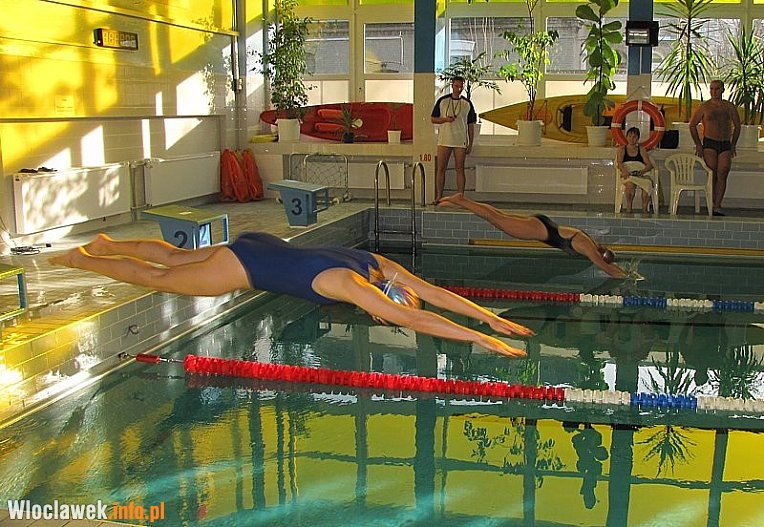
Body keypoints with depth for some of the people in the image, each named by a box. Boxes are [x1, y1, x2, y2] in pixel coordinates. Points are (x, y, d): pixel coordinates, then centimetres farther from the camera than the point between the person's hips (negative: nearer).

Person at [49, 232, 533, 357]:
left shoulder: (381, 267, -10)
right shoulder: (348, 284, -33)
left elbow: (434, 292, -6)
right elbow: (413, 319, -40)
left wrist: (493, 318, -11)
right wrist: (481, 340, -41)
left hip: (264, 246, 8)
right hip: (243, 268, -8)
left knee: (174, 257, 27)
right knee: (156, 278, 12)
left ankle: (109, 244, 45)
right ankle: (79, 260, 30)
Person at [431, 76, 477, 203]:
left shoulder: (467, 104, 6)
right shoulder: (442, 101, 5)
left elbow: (471, 125, 8)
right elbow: (433, 119, 8)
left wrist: (470, 144, 3)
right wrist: (445, 119, -11)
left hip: (460, 141, 0)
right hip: (444, 140, 0)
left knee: (460, 169, 0)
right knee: (441, 168, -1)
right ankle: (439, 196, 4)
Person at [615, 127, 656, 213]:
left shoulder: (641, 149, 20)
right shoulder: (622, 149, 17)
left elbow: (649, 165, 10)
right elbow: (619, 163, 0)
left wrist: (642, 171, -14)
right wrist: (625, 170, -23)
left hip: (640, 175, 1)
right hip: (627, 175, -1)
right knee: (630, 184, -38)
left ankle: (645, 209, -29)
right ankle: (629, 208, -28)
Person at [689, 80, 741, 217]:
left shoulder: (730, 107, 9)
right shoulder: (704, 107, 2)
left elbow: (737, 126, 19)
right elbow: (692, 125, 7)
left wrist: (733, 145, 13)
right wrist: (698, 145, 2)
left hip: (726, 145, 2)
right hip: (709, 144, -2)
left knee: (722, 175, -5)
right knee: (712, 175, -6)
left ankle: (717, 206, -5)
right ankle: (712, 205, -2)